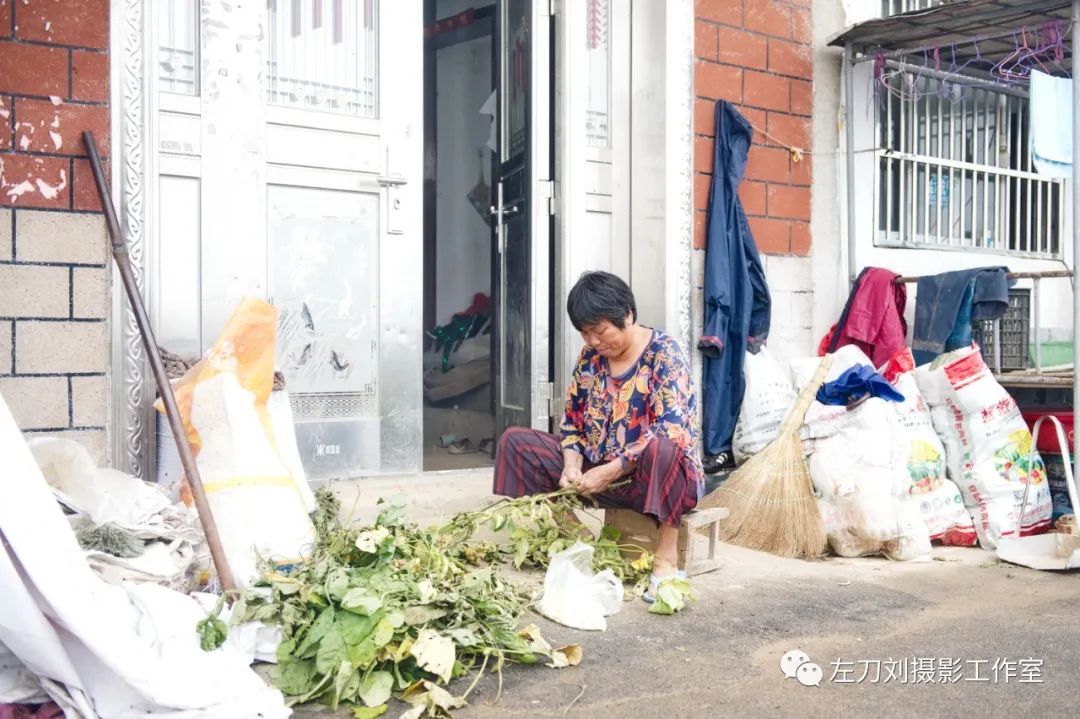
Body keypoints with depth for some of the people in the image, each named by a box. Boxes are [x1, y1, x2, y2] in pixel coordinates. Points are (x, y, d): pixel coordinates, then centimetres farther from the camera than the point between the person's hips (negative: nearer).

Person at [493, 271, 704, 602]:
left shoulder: (663, 353, -14)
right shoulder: (590, 357, 5)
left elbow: (671, 430, -25)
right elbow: (573, 419, 10)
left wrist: (610, 471, -28)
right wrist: (572, 465, -10)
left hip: (657, 476, -7)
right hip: (598, 471, 7)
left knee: (661, 448, -43)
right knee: (515, 441, -1)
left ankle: (666, 561, -33)